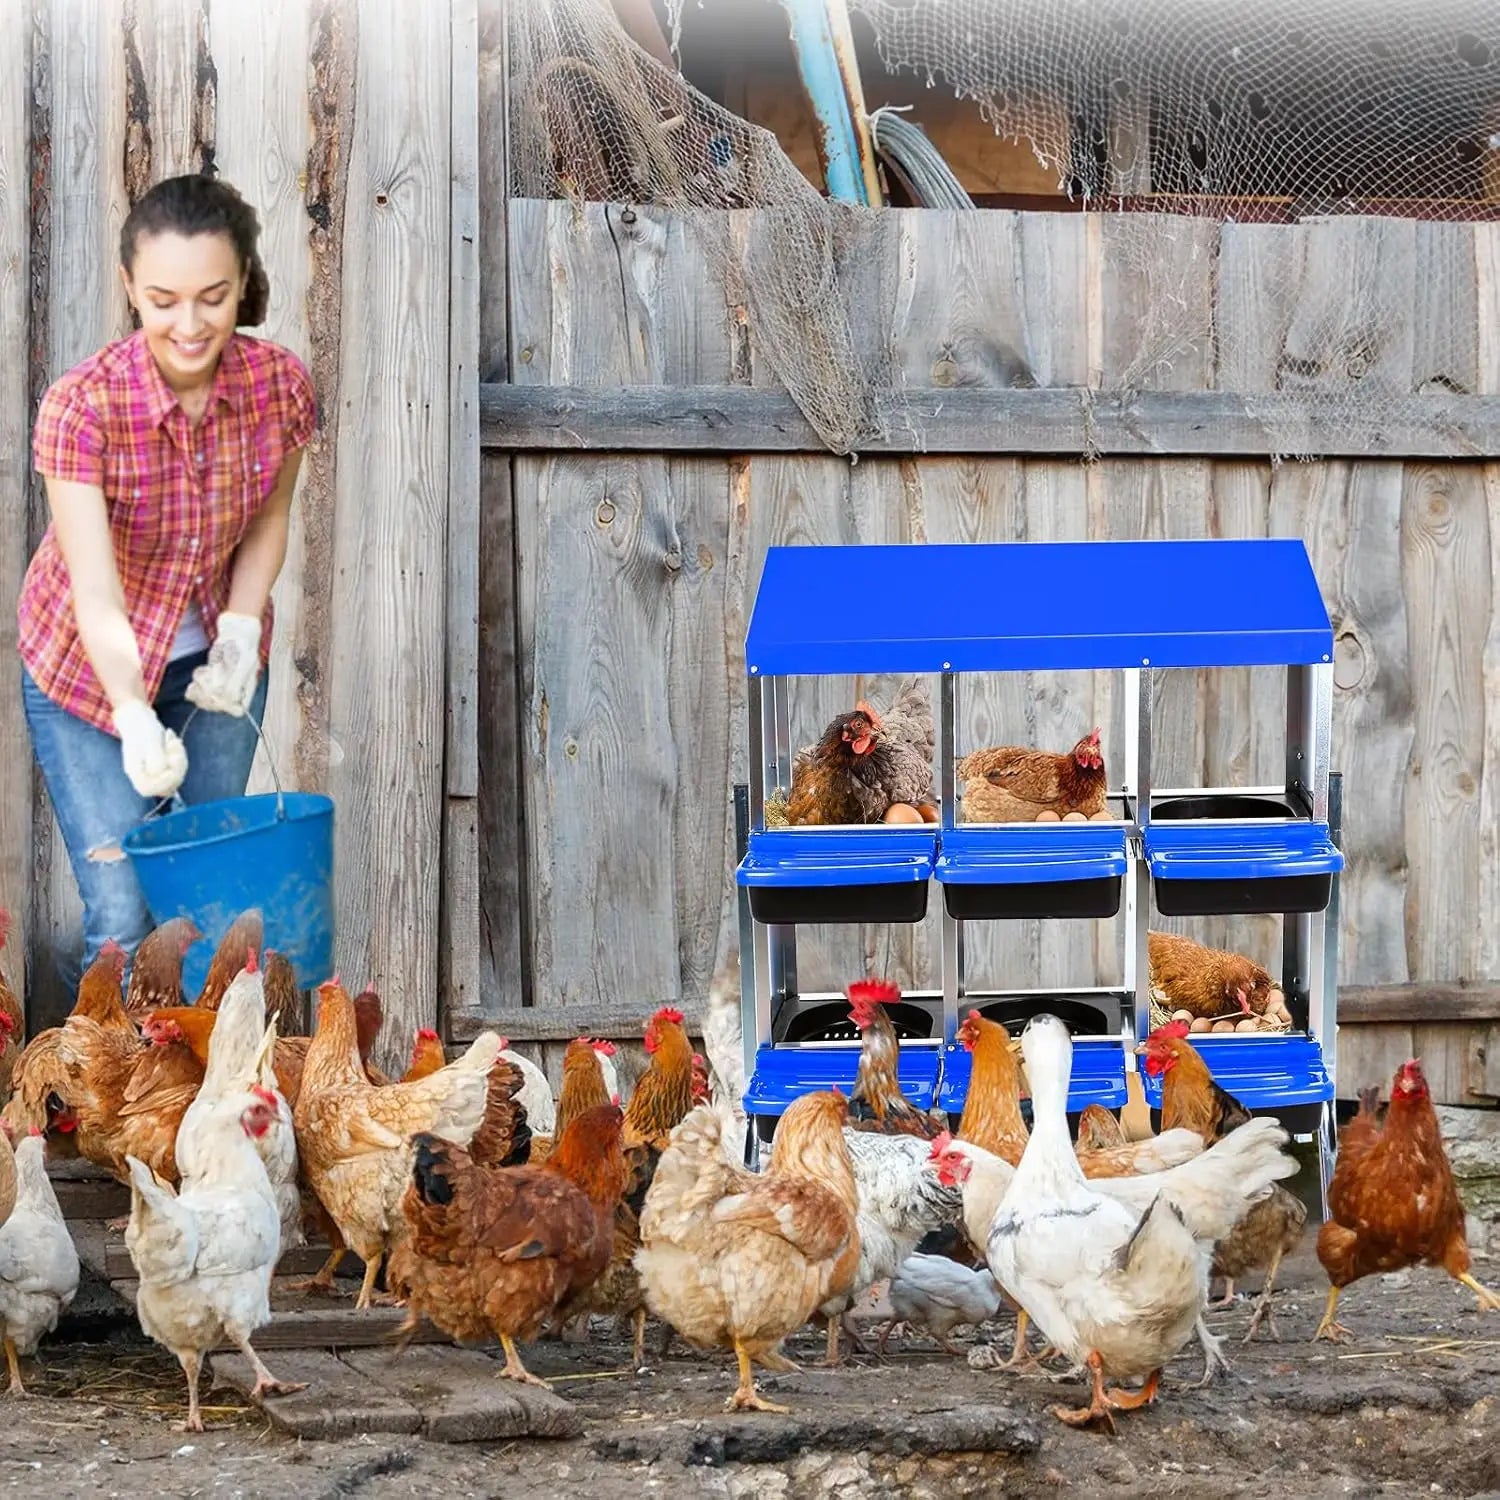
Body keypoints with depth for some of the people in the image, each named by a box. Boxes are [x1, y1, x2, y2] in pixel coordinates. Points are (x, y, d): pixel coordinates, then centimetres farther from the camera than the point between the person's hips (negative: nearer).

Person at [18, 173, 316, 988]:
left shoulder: (283, 384, -18)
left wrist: (242, 631, -15)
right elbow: (95, 592, -35)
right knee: (125, 925, -6)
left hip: (214, 659, 3)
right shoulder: (81, 406, -29)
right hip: (92, 670, -3)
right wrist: (135, 720, -50)